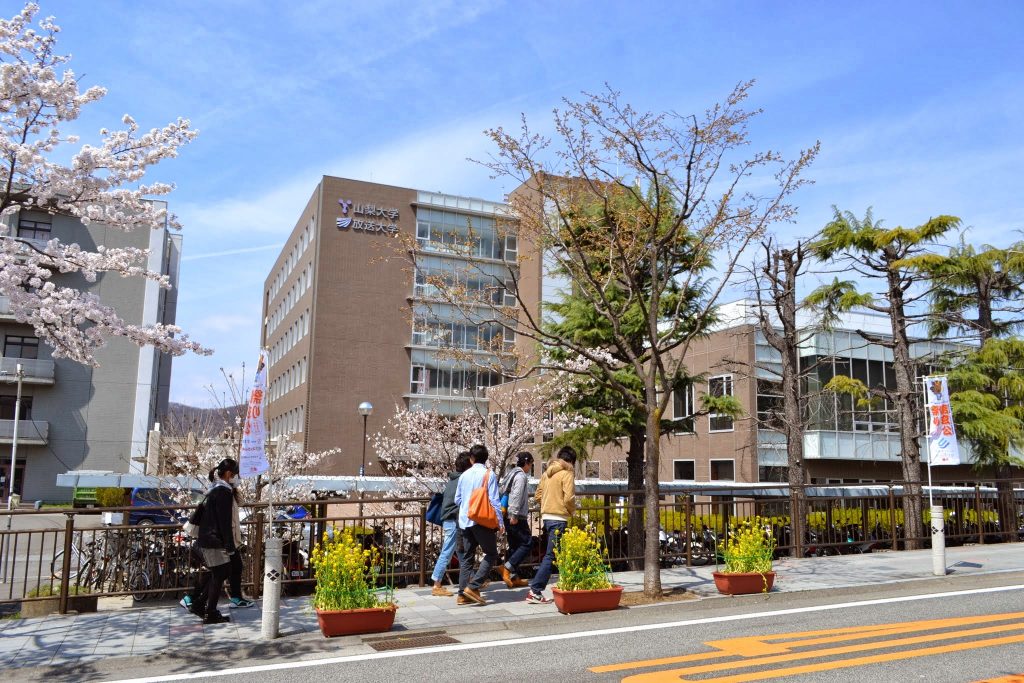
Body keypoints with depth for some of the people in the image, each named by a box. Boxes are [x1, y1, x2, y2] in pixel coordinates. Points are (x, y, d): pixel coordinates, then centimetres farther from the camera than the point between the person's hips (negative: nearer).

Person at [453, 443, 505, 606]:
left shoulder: (464, 475, 7)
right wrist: (500, 521, -5)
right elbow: (494, 500, -10)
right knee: (491, 554, 3)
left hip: (465, 521, 5)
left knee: (466, 557, 10)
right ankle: (473, 587, -8)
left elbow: (457, 499, 14)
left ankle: (463, 594, 9)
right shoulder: (488, 475, -7)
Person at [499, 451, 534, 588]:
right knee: (527, 543, -5)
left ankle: (514, 577, 13)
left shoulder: (511, 474, 18)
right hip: (517, 517, -10)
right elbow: (516, 496, -20)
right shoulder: (521, 476, -10)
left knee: (514, 546, 12)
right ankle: (507, 567, -14)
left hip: (509, 517, 10)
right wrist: (515, 515, -23)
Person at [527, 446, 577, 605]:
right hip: (559, 518, -8)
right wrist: (572, 510, -1)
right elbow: (569, 498, -18)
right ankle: (535, 591, -8)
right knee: (550, 556, -6)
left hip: (546, 517, 8)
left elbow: (538, 495, 14)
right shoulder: (566, 474, -10)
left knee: (551, 554, 16)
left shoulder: (546, 473, 12)